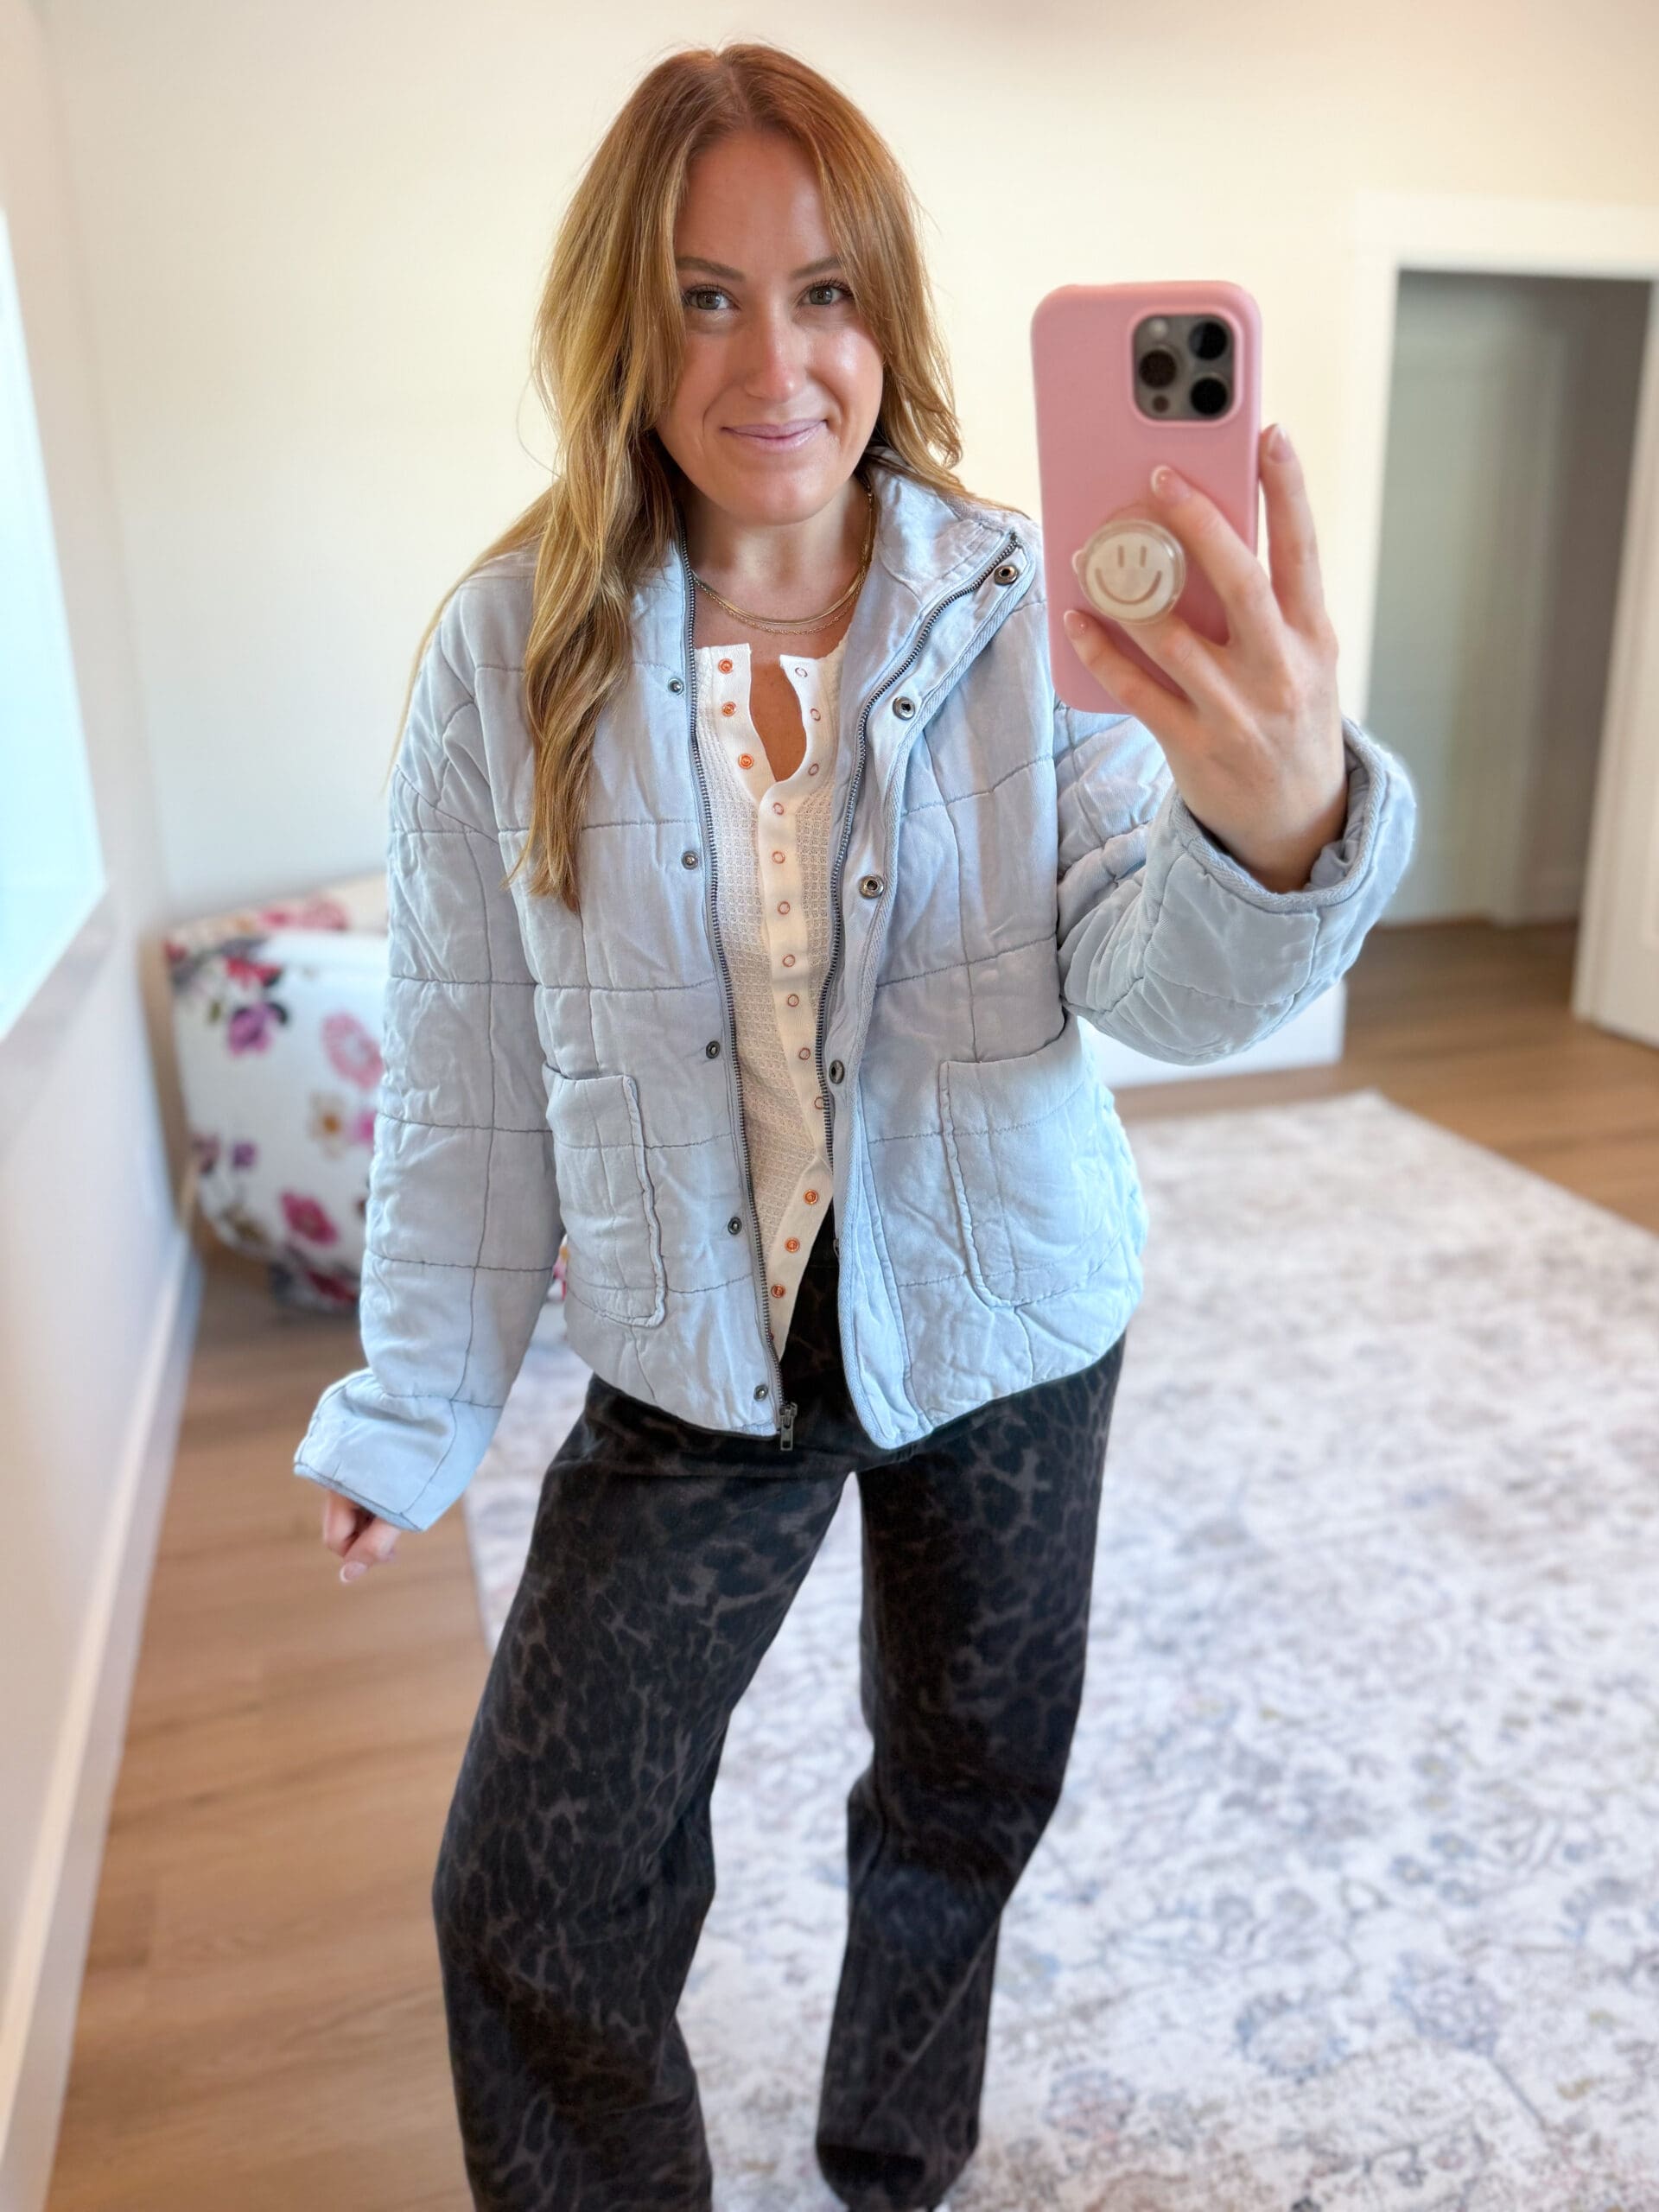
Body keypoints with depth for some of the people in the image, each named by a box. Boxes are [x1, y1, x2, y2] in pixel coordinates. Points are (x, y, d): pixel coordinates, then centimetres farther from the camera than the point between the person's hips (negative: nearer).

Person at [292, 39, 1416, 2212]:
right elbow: (467, 1064, -5)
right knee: (531, 1905, 3)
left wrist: (1282, 815, -43)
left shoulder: (1026, 612, -13)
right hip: (699, 1362, 0)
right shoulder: (512, 650, -11)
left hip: (1005, 1322, 1)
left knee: (968, 1794, 22)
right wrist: (415, 1410, 1)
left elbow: (1161, 990, -20)